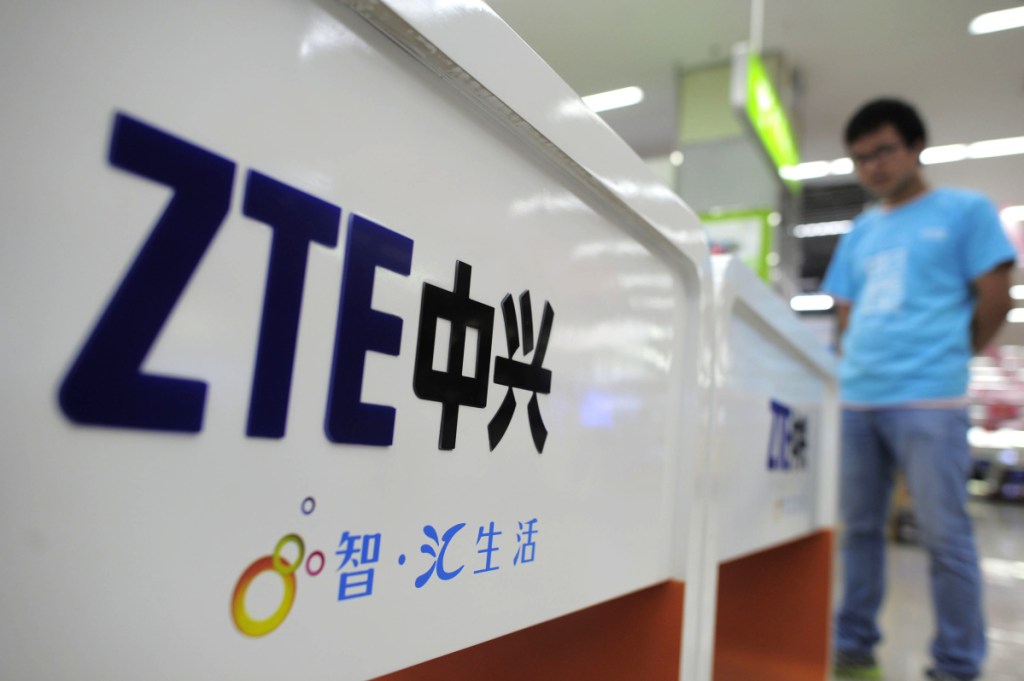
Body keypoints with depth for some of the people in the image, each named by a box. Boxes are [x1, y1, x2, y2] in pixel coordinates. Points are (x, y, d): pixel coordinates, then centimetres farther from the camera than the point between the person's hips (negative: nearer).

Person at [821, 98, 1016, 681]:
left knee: (945, 535, 0)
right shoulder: (861, 232, 19)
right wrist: (853, 366, 8)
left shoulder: (967, 210, 5)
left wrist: (950, 356, 9)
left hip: (929, 397, -5)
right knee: (859, 528, 9)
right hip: (856, 398, 5)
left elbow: (995, 299, 1)